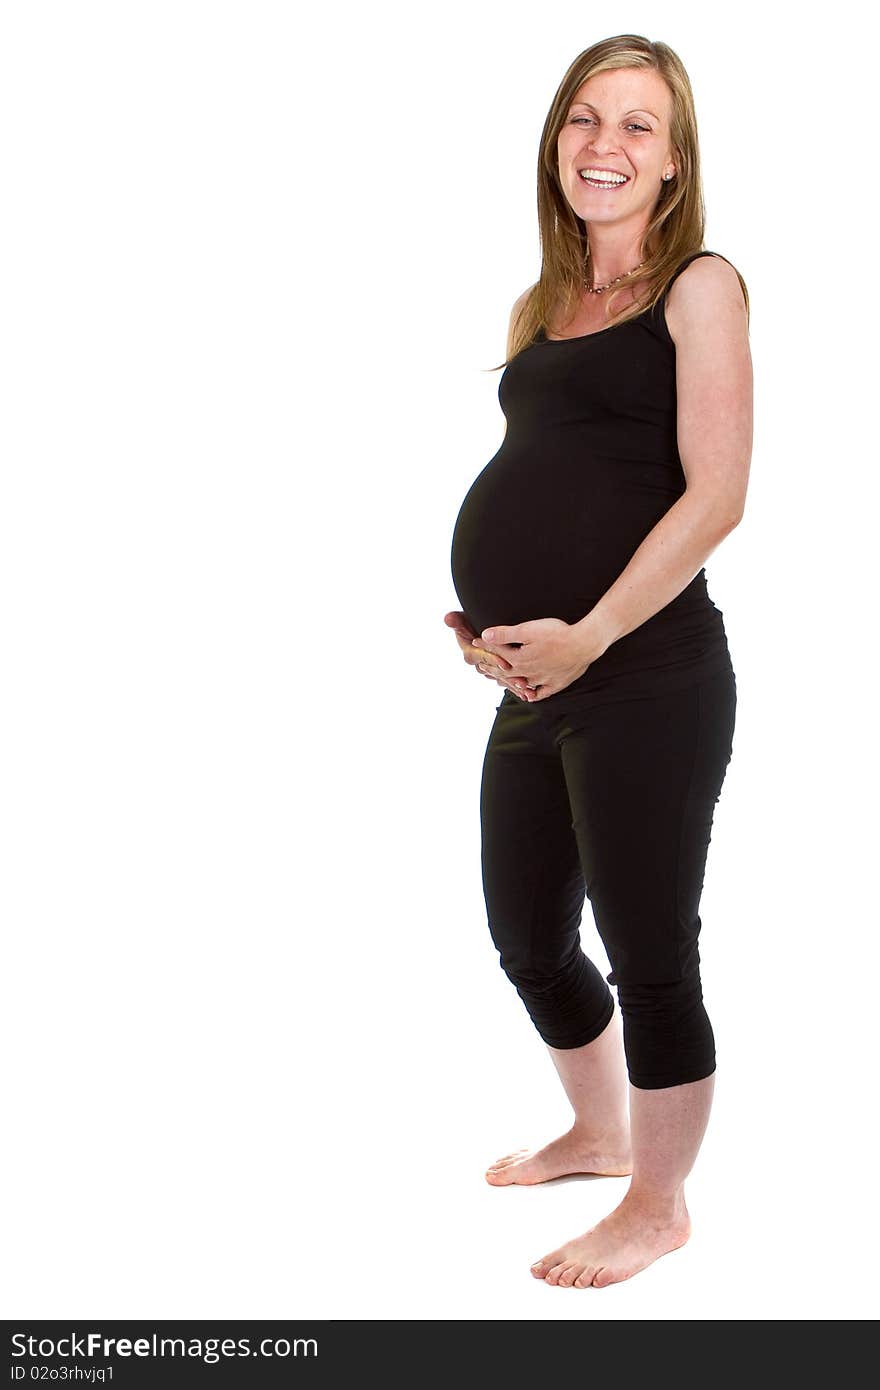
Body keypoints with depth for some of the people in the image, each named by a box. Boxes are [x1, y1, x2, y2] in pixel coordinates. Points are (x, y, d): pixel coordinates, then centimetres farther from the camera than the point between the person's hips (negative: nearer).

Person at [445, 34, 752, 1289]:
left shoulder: (699, 287, -5)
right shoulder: (541, 309, 15)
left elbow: (715, 493, -14)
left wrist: (588, 636, -20)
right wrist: (484, 625, 4)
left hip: (646, 677, -8)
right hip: (536, 683, 8)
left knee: (648, 955, 5)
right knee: (529, 941, 20)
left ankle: (657, 1207, 26)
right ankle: (601, 1134, 45)